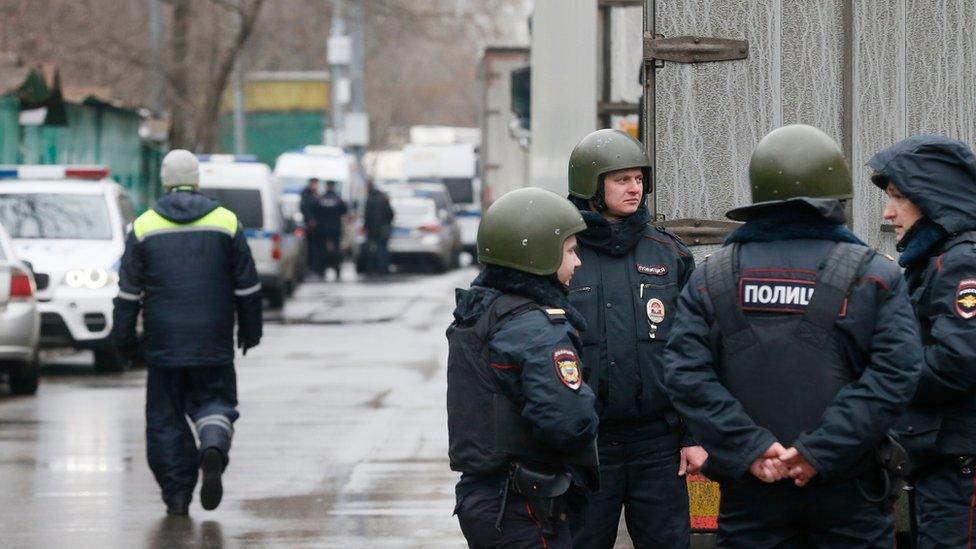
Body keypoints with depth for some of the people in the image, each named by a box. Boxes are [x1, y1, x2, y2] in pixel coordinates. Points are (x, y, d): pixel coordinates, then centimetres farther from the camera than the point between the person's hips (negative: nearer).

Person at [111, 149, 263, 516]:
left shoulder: (144, 228, -1)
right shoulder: (226, 223, 1)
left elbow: (129, 291, 1)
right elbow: (247, 287, 4)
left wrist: (123, 337, 9)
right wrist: (250, 331, 15)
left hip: (163, 344, 0)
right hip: (213, 346, 0)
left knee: (165, 416, 8)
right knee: (214, 400, 10)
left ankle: (177, 493, 6)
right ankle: (214, 446, -22)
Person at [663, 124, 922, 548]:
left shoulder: (711, 278, 4)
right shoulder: (874, 276, -2)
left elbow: (685, 374, -8)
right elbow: (894, 373, -14)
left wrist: (749, 448, -13)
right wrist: (819, 451, -17)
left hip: (749, 490, 2)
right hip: (849, 493, -2)